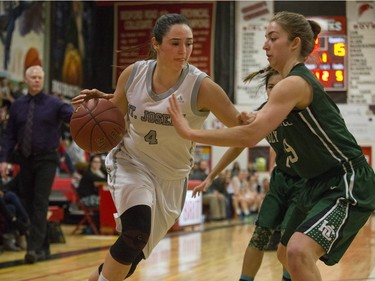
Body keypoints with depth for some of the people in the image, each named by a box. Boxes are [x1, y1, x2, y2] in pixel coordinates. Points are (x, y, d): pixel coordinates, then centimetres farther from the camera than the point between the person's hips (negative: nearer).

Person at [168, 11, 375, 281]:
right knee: (286, 254, 21)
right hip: (320, 184, 11)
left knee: (299, 252, -29)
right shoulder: (300, 81, 12)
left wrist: (189, 132, -22)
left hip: (349, 184, -11)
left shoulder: (294, 83, -19)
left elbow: (250, 136, -27)